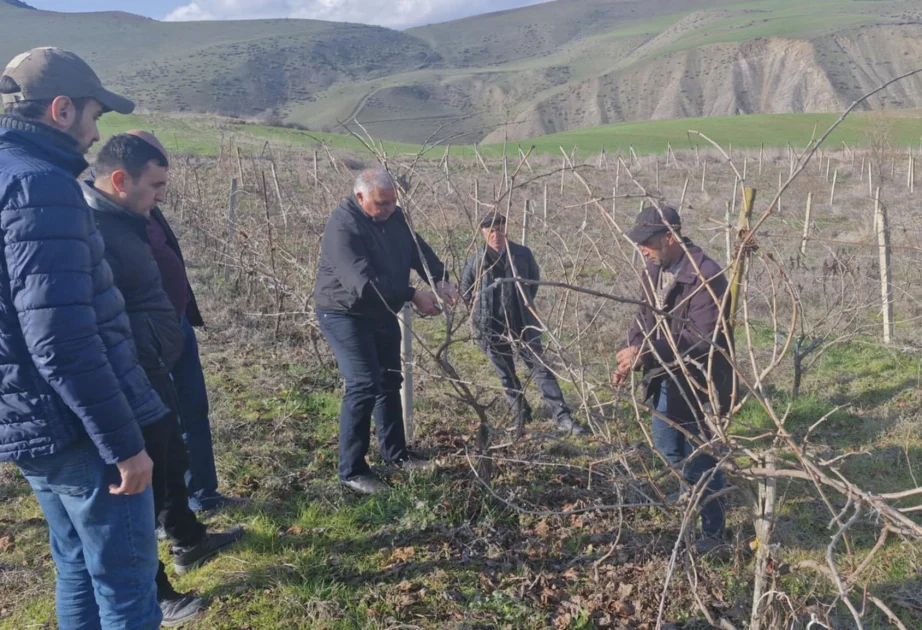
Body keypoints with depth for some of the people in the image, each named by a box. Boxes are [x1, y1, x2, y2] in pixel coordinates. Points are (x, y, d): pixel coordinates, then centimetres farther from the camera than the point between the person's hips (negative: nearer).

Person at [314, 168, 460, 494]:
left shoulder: (394, 217, 0)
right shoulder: (343, 227, -27)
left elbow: (419, 250, -1)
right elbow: (364, 282, -35)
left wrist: (441, 280, -20)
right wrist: (413, 296, -36)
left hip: (382, 313, 9)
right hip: (345, 314, -9)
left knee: (390, 381, 16)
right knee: (364, 385, -17)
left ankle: (395, 453, 32)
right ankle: (351, 470, -6)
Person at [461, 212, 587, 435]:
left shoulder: (523, 254, -4)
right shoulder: (475, 261, -6)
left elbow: (534, 280, 14)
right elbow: (466, 291, 10)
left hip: (523, 324, 0)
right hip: (492, 328, 1)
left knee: (541, 368, -4)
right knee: (507, 375, 12)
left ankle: (563, 418, -6)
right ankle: (520, 413, 29)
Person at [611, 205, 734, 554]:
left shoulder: (707, 276, -25)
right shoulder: (654, 270, 2)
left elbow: (704, 339, -29)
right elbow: (645, 317, 10)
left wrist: (646, 354, -33)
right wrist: (631, 358, -7)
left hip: (698, 385, -9)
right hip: (665, 381, 9)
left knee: (701, 461, 5)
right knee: (667, 448, 26)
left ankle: (713, 530, 26)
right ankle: (689, 493, 55)